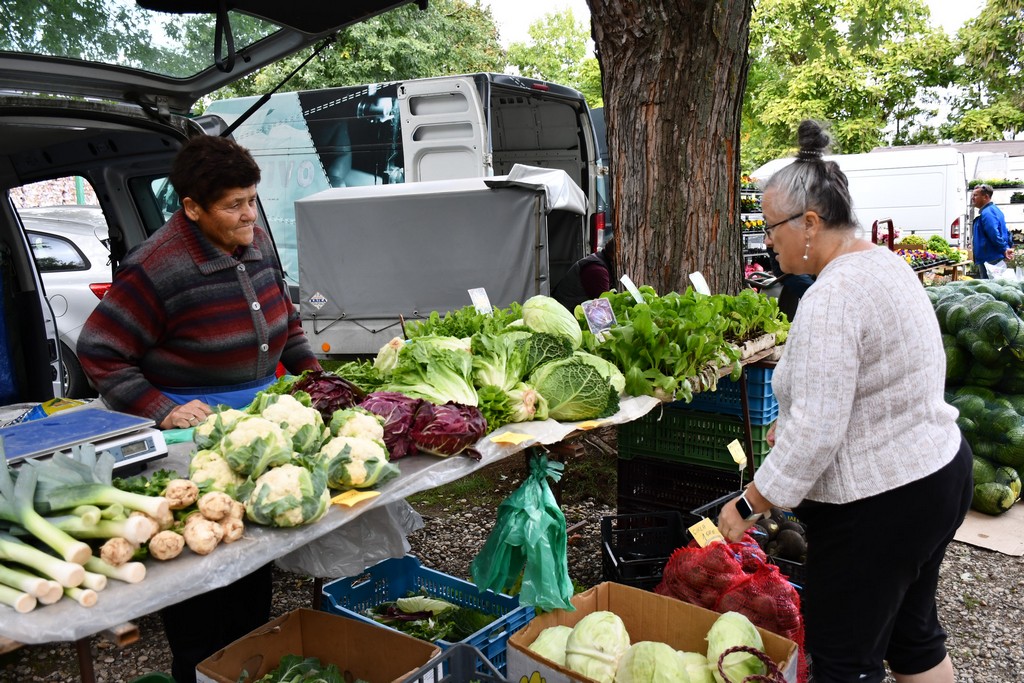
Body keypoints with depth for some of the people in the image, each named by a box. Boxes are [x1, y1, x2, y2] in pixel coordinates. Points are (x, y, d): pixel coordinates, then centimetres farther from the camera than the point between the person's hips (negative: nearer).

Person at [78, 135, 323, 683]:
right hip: (194, 426, -7)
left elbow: (284, 320, 18)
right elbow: (98, 352, -15)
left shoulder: (257, 244, 3)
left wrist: (313, 373, 7)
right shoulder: (157, 268, -20)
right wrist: (162, 411, -23)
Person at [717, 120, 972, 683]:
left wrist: (748, 505, -18)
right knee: (913, 634, 25)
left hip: (878, 504, -10)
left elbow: (814, 432, -28)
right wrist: (792, 420, 18)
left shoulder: (831, 297, -25)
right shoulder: (885, 263, 7)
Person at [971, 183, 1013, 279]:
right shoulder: (995, 210, 19)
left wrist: (1004, 250, -18)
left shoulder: (986, 213, -16)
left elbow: (994, 235, -24)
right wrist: (1008, 247, 14)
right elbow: (1006, 232, 22)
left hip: (989, 260, -11)